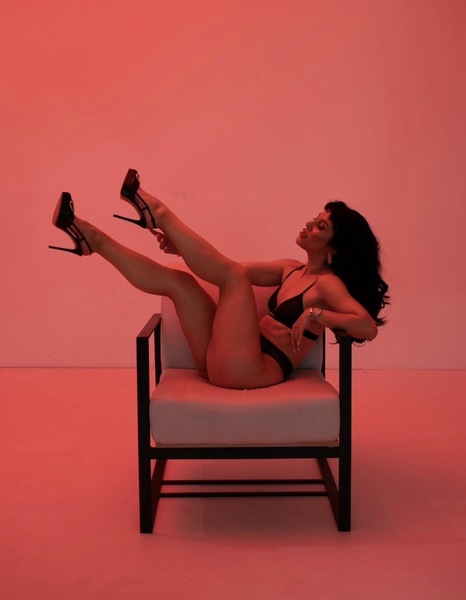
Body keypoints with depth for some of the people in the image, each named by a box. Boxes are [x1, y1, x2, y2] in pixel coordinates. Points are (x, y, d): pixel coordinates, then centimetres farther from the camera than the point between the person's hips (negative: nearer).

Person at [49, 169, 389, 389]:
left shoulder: (327, 284, -7)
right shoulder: (291, 270, 18)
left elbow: (368, 327, -22)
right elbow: (244, 270, 19)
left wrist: (315, 314, -28)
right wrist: (186, 249, 10)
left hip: (248, 370, -8)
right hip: (224, 363, 8)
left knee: (232, 275, -14)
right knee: (177, 280, 4)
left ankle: (158, 214, 0)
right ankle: (94, 240, 7)